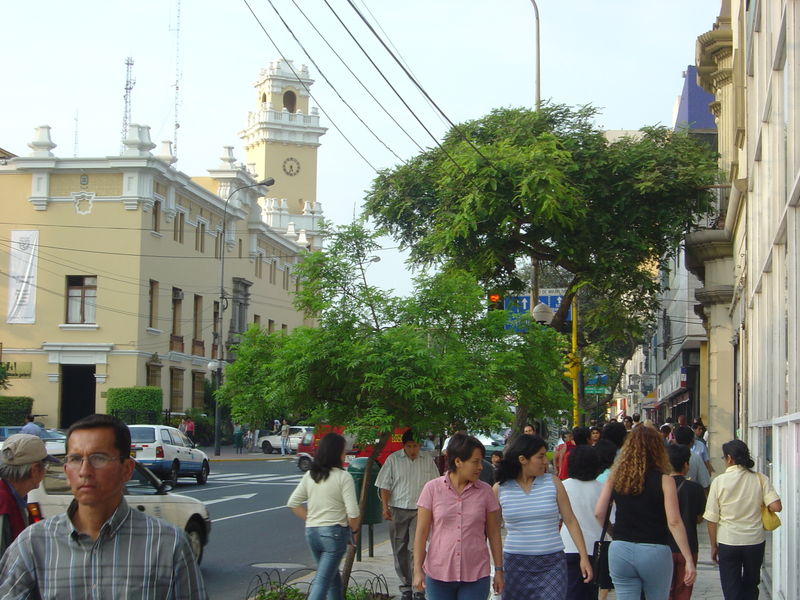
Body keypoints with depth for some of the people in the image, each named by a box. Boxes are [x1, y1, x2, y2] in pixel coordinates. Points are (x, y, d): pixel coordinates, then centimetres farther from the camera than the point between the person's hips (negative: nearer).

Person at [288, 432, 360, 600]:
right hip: (334, 532, -6)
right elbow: (352, 512, -14)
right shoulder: (343, 477, -11)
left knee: (333, 576, 21)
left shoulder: (309, 475, 6)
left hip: (311, 531, 6)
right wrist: (354, 530, 4)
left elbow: (293, 503, 9)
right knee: (322, 581, -6)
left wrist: (310, 519, 13)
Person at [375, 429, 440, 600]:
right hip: (398, 510, 1)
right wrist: (385, 506, -6)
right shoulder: (393, 459, 2)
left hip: (420, 510, -1)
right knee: (400, 550, 5)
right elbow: (385, 485, 3)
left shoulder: (427, 460, 6)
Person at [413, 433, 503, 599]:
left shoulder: (485, 491, 2)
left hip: (476, 575, 1)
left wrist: (498, 570, 7)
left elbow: (493, 533, 7)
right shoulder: (432, 489, -3)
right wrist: (418, 570, -4)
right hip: (438, 574, -1)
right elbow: (421, 532, -1)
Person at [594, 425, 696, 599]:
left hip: (620, 550, 2)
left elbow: (599, 513, -1)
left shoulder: (615, 478, 2)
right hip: (655, 552, -2)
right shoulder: (664, 480, -7)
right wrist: (689, 560, -10)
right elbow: (674, 522, -12)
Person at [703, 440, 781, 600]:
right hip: (755, 541, 2)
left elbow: (712, 519, -5)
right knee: (751, 587, 20)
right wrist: (759, 505, 9)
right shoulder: (760, 479, -4)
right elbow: (776, 507, -13)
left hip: (728, 542, -2)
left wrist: (714, 546, 5)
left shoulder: (719, 481, -7)